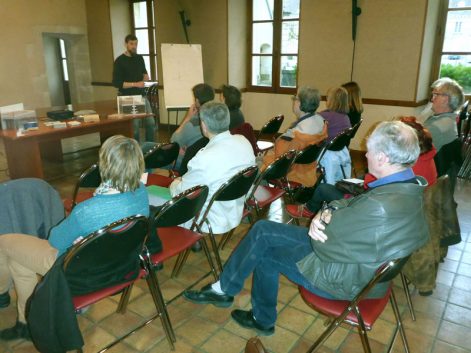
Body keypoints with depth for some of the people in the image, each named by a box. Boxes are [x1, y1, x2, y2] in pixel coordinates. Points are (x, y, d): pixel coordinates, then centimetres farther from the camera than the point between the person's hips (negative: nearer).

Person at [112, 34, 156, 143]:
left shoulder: (139, 58, 10)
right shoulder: (119, 61, -7)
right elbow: (116, 83, -12)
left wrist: (145, 76, 2)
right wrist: (135, 84, -20)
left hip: (142, 95, 5)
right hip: (128, 98, -5)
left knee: (151, 123, 0)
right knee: (134, 126, -4)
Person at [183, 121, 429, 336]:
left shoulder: (380, 208, -35)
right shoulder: (413, 184, -5)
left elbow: (323, 246, -25)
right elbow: (354, 204, 4)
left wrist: (323, 217, -6)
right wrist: (328, 212, -15)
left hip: (343, 280, -8)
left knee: (263, 240, 1)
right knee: (264, 231, 9)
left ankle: (223, 290, 26)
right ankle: (262, 319, 26)